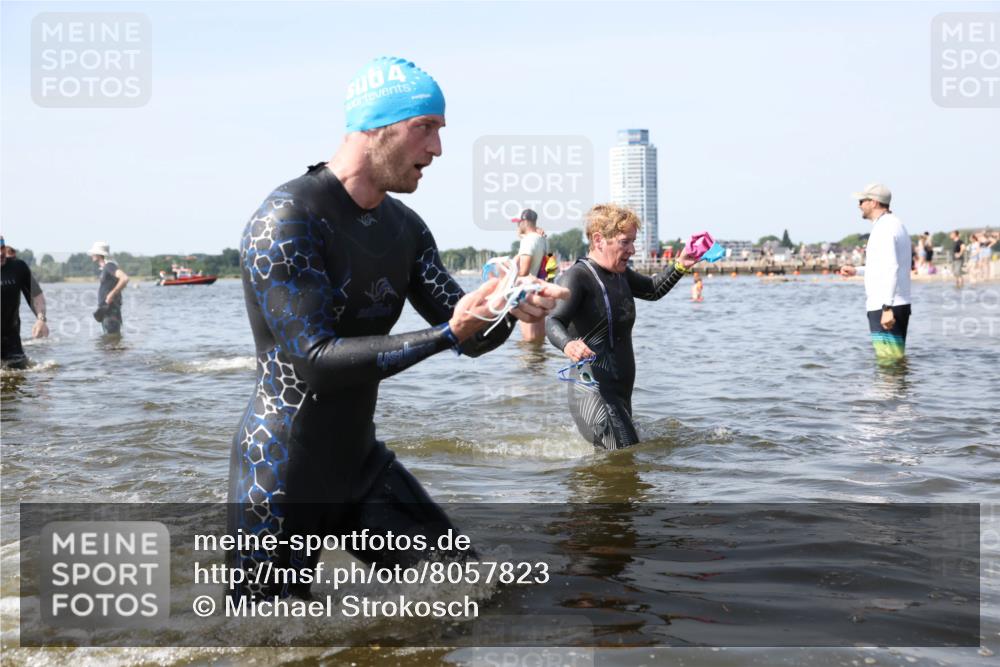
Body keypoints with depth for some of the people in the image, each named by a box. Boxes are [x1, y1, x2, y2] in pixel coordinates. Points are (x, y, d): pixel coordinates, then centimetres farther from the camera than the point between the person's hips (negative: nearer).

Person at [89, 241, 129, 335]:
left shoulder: (109, 266, -12)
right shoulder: (104, 268, 18)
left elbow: (125, 278, -28)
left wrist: (112, 294, -24)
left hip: (110, 312, -10)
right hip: (105, 312, 10)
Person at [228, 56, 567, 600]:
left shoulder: (404, 228, 4)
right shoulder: (287, 219, -20)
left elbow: (470, 339, 4)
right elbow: (317, 359, -27)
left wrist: (509, 313, -19)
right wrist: (446, 333, -32)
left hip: (360, 459, 8)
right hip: (283, 478, -7)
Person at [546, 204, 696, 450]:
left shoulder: (620, 274, 13)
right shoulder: (577, 276, -14)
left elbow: (652, 290, 32)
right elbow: (554, 322, -28)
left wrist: (679, 267, 15)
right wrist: (567, 344, -50)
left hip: (620, 392, 9)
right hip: (593, 392, -9)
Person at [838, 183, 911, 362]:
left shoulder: (883, 228, -14)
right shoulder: (895, 224, 18)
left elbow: (891, 269, -25)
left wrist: (887, 307, -29)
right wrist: (856, 271, 26)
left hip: (884, 308, -11)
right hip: (896, 306, 11)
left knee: (888, 359, -9)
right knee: (896, 359, 14)